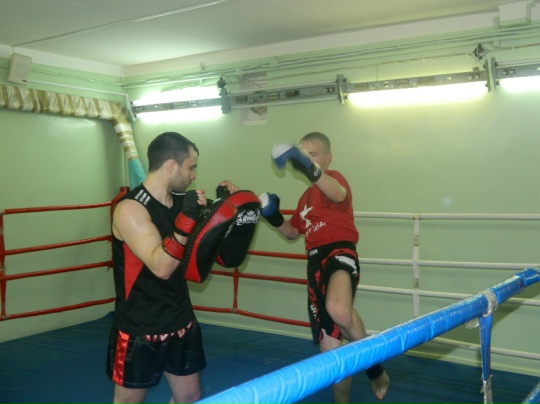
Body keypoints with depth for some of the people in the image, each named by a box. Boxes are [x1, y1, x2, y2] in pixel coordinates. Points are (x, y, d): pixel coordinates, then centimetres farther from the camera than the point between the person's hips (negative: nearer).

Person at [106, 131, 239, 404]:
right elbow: (161, 267, -29)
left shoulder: (181, 201, 1)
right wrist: (186, 219, -36)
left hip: (181, 322, 7)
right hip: (139, 329, -6)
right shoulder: (130, 209, -20)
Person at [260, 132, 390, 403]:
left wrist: (312, 169, -45)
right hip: (316, 263, 8)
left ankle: (373, 365, -15)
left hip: (340, 253, -8)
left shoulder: (333, 178, -1)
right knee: (330, 348, 9)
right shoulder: (306, 196, 23)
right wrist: (274, 218, 14)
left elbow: (339, 194, -27)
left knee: (338, 309, -41)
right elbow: (293, 232, 33)